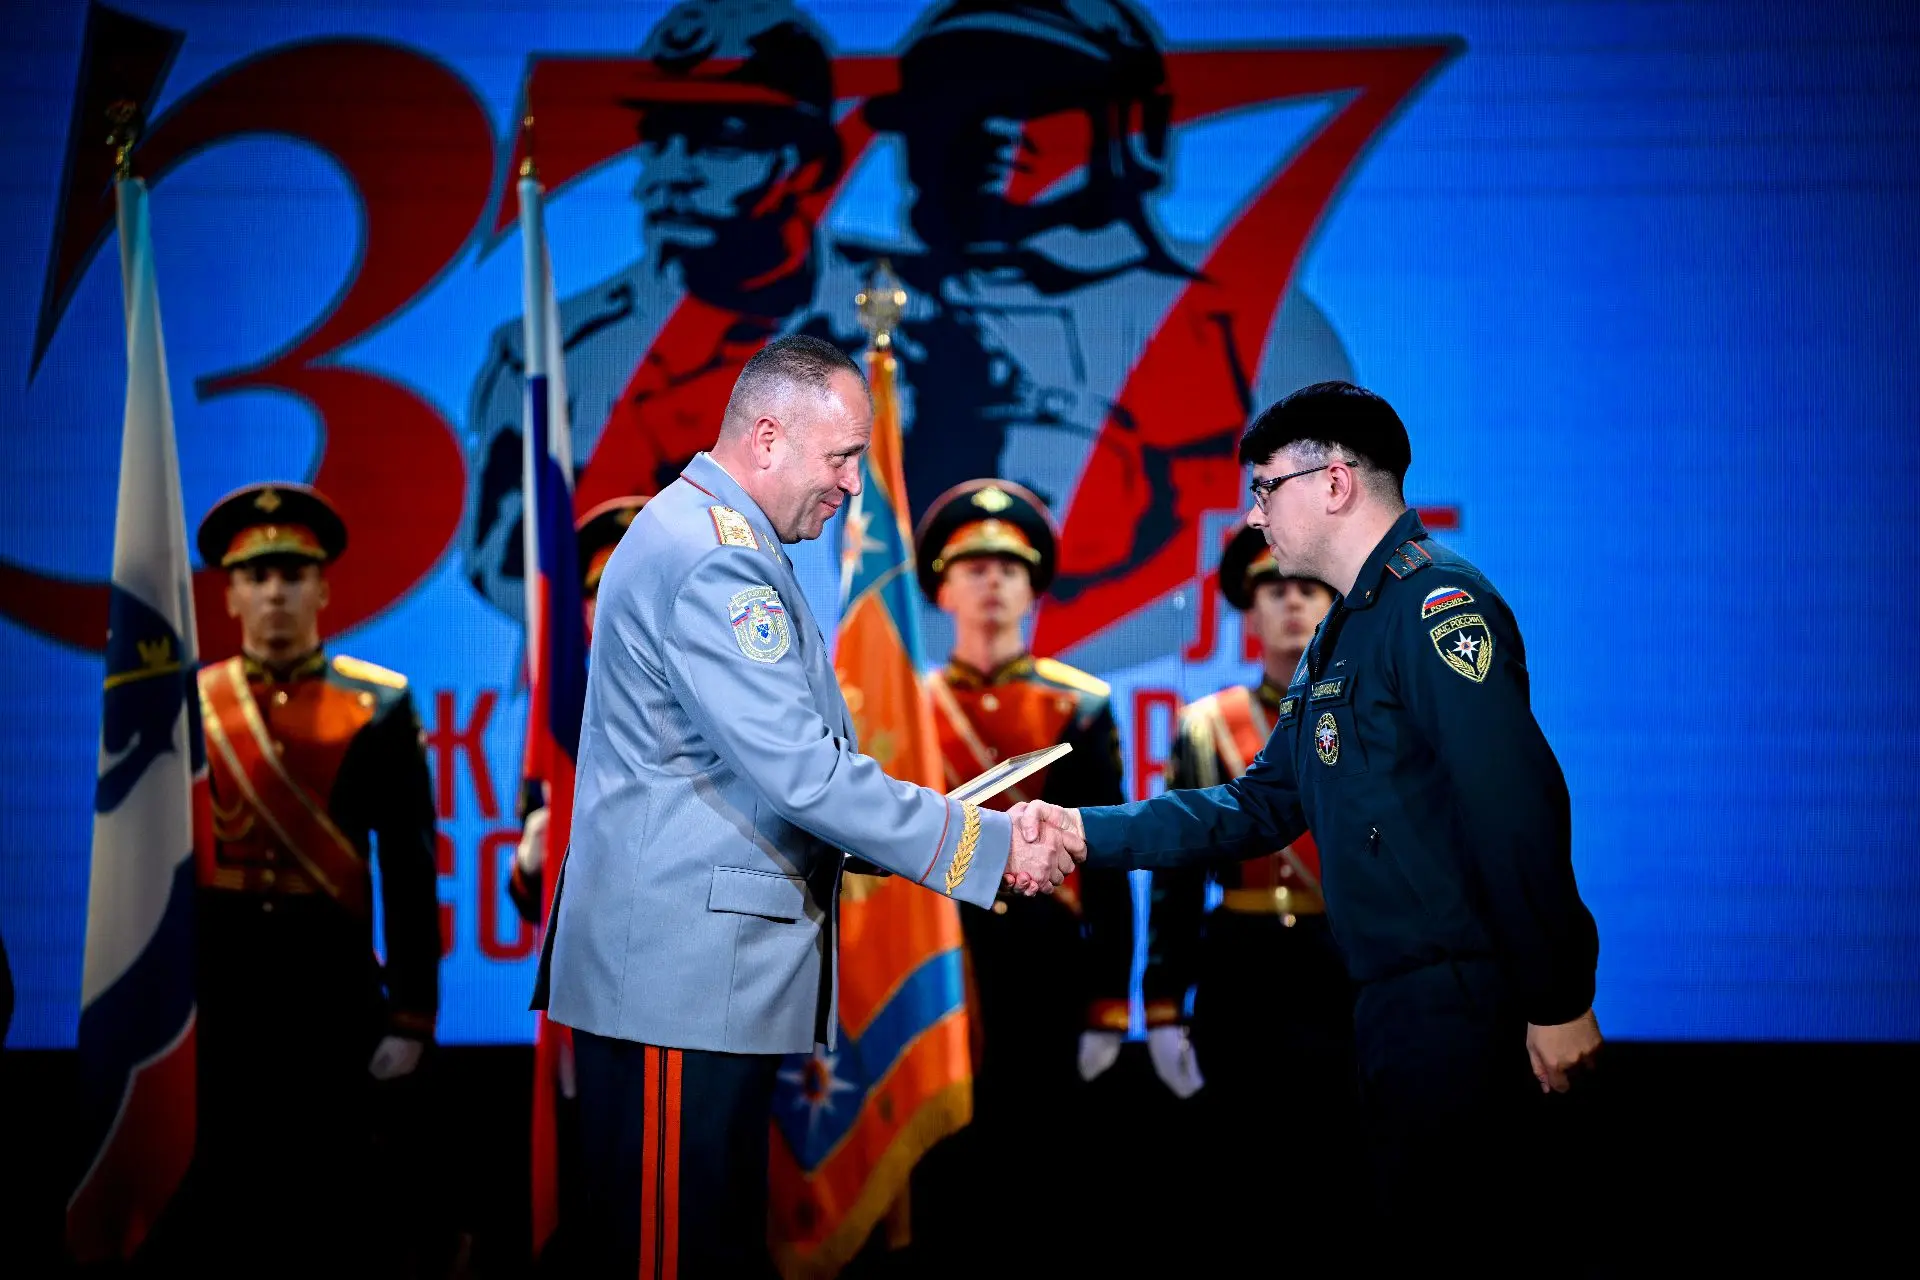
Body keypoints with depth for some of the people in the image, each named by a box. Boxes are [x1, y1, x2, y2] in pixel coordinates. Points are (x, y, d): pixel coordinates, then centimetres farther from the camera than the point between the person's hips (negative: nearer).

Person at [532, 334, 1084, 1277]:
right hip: (682, 977, -11)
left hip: (711, 966, 11)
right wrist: (992, 848, -16)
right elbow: (804, 774, -22)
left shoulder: (706, 535, 18)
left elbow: (772, 763, 24)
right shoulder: (713, 561, -17)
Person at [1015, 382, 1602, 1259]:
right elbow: (1263, 805, 17)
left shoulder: (1436, 602, -14)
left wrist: (1557, 1002, -24)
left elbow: (1519, 810, -22)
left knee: (1445, 1244, -6)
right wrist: (1086, 832, 8)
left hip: (1464, 1004, -10)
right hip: (1396, 995, 10)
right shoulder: (1341, 634, 18)